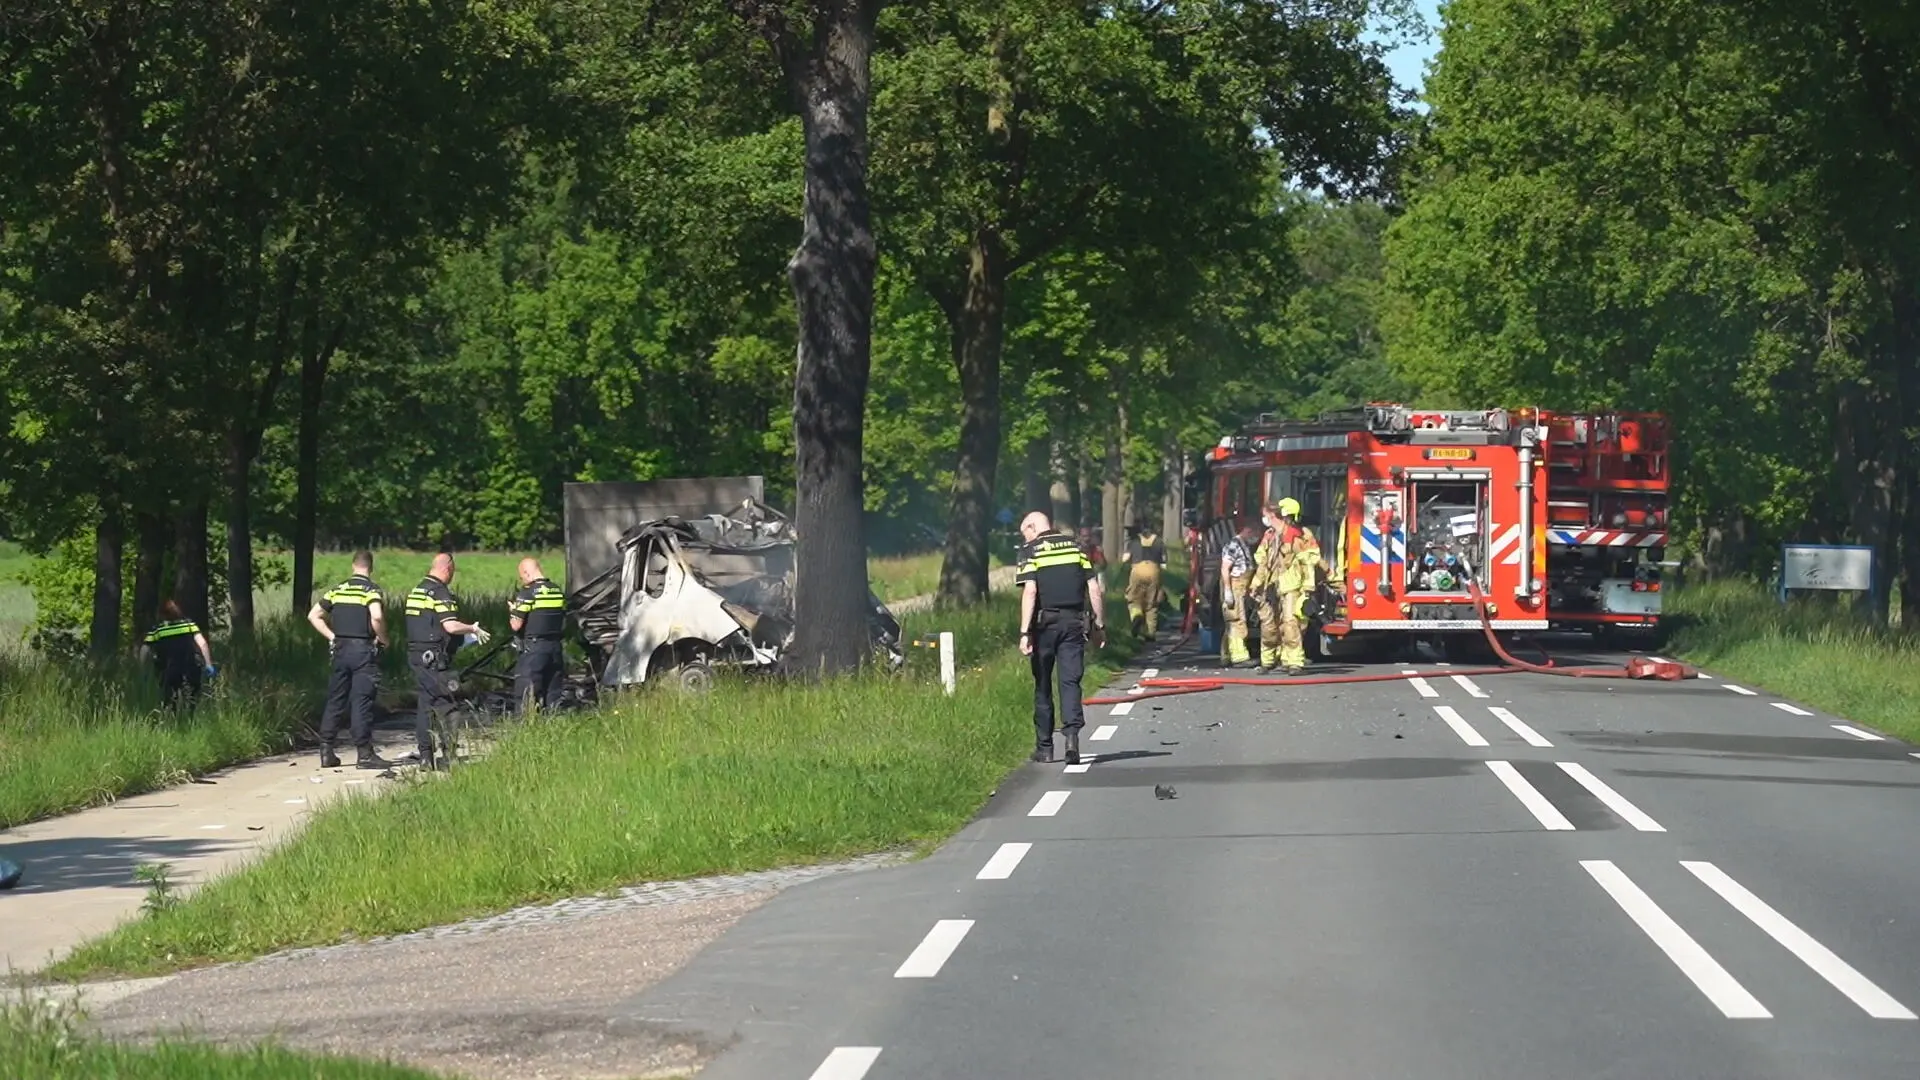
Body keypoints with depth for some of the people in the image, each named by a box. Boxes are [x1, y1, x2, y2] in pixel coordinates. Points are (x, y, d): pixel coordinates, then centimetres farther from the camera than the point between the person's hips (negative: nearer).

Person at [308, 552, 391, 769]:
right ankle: (365, 753, -5)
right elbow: (377, 617, -25)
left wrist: (332, 636, 12)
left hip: (340, 648, 5)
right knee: (362, 702, -4)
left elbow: (313, 615, 12)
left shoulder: (338, 589, 11)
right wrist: (383, 639, -8)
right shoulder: (371, 589, -8)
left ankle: (326, 752, 10)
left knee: (335, 701, 10)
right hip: (363, 649, -5)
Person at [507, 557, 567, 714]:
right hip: (555, 646, 6)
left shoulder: (527, 593, -11)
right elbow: (564, 622, 17)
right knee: (553, 692, 12)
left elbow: (516, 625, -12)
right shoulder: (558, 592, 11)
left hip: (533, 647, -6)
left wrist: (512, 610, 7)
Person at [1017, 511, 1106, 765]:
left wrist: (1025, 632, -16)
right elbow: (1094, 588, 5)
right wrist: (1099, 625, 10)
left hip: (1045, 622, -2)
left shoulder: (1030, 551, -1)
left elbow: (1030, 592, -13)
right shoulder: (1076, 547, 10)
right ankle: (1072, 732, -24)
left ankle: (1044, 747, 14)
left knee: (1042, 686, 9)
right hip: (1074, 621, 2)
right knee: (1070, 682, 0)